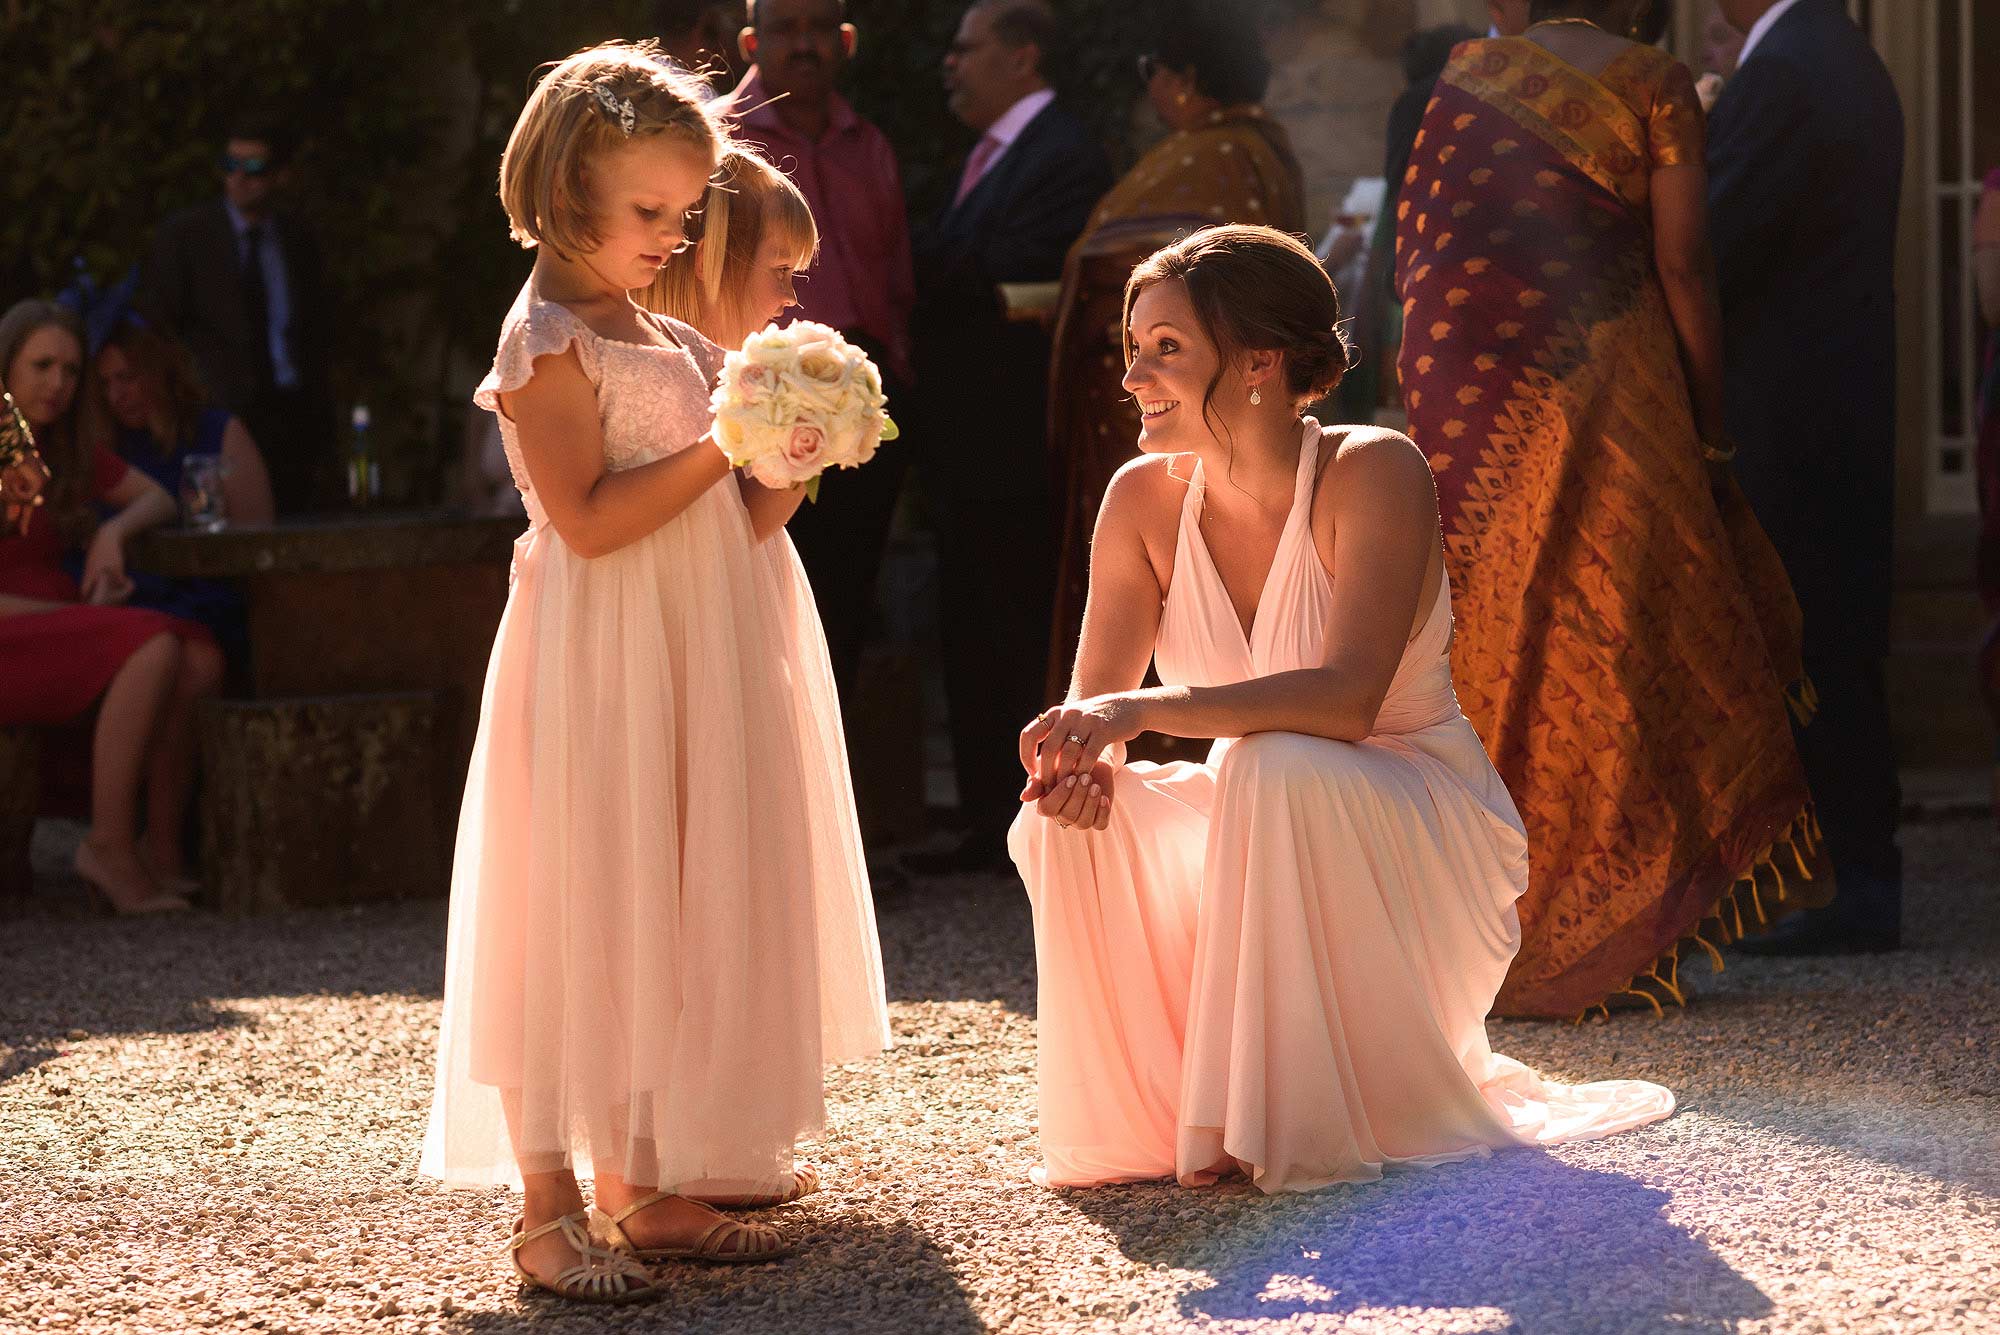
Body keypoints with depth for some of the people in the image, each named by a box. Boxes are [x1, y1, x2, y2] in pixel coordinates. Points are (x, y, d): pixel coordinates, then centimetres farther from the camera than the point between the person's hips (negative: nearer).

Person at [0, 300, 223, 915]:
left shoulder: (68, 449, 11)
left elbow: (158, 500, 18)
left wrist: (113, 533, -6)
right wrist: (79, 614, -17)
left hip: (60, 642, 8)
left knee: (201, 662, -21)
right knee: (155, 652, -32)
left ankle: (163, 846, -19)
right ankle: (111, 843, -23)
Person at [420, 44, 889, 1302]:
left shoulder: (673, 343, 17)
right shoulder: (548, 340, -9)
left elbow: (735, 524, 18)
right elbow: (586, 519, -18)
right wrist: (722, 443, -17)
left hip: (697, 661, 9)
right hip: (599, 663, -9)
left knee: (676, 910, 9)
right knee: (582, 916, -7)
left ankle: (643, 1186, 15)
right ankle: (550, 1211, -3)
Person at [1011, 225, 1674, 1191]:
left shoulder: (1373, 475, -20)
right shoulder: (1146, 497, -5)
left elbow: (1346, 698, -32)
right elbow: (1093, 700, -5)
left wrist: (1146, 709, -43)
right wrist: (1077, 757, -31)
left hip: (1415, 827, -5)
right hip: (1268, 829, 5)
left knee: (1278, 766, -36)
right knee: (1069, 818, -22)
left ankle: (1319, 1121, -18)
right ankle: (1172, 1116, -2)